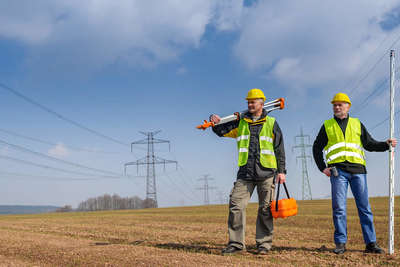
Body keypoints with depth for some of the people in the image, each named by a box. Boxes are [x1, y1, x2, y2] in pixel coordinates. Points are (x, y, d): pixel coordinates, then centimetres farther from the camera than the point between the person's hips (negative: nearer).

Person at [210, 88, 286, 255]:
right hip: (245, 173, 2)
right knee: (236, 206, -6)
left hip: (266, 172, -2)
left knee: (265, 210, 2)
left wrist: (281, 171, 2)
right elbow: (222, 131, 11)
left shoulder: (271, 123, 8)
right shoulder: (240, 123, 14)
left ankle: (264, 244, 12)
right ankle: (236, 243, 1)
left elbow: (279, 149, 7)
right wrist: (215, 122, -12)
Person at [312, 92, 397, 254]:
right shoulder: (327, 126, 14)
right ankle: (340, 243, 1)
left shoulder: (357, 124, 17)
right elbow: (317, 148, 17)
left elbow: (369, 144, 16)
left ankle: (371, 243, 3)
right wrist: (322, 167, 6)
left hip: (357, 169, 1)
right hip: (338, 170, -1)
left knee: (364, 207, 0)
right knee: (339, 207, -6)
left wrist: (386, 144, -1)